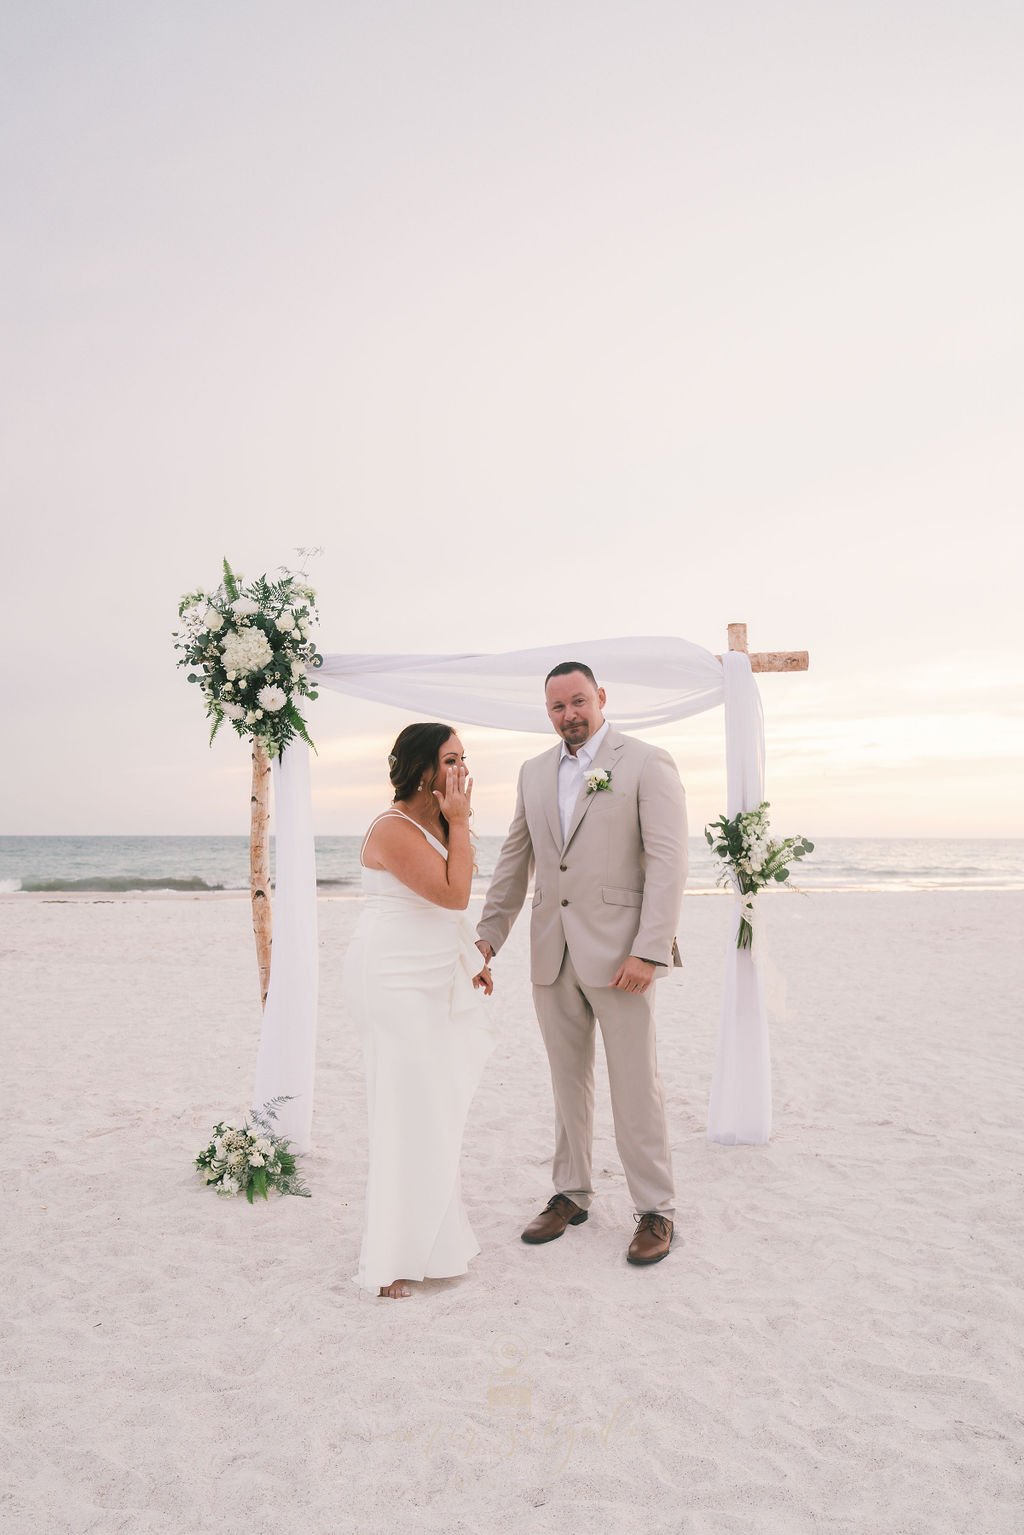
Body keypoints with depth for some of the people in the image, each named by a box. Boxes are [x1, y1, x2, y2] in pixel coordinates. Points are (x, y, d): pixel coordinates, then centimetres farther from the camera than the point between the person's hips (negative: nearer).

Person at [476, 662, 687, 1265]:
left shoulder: (647, 763, -5)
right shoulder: (535, 772, 12)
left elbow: (668, 861, -11)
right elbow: (514, 860, 15)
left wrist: (648, 950, -18)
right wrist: (489, 934, 9)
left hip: (619, 954, -5)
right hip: (552, 955, 5)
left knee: (637, 1086, 3)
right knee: (569, 1083, 15)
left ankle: (657, 1210, 18)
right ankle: (571, 1195, 30)